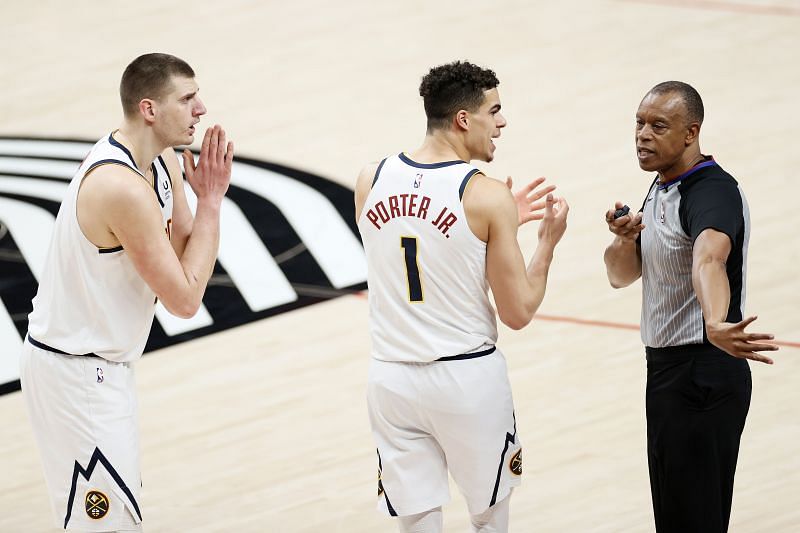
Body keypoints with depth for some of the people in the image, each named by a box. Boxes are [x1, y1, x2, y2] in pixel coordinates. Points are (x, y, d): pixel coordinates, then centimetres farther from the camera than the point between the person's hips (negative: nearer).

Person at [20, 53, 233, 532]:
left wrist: (205, 195, -9)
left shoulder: (163, 163, 3)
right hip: (75, 373, -10)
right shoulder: (124, 188, -27)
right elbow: (184, 299, -22)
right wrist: (211, 202, -16)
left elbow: (185, 263, 6)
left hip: (104, 364, 10)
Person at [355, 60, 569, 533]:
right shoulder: (486, 197, -14)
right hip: (468, 378, -4)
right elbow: (518, 312, -9)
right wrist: (548, 242, 5)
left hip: (392, 378, 4)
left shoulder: (370, 181, 1)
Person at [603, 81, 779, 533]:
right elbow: (622, 275, 13)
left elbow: (708, 260, -42)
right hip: (667, 370, 10)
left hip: (702, 376, -10)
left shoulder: (713, 192, -20)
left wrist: (716, 325, -61)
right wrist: (625, 239, -10)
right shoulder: (661, 190, 11)